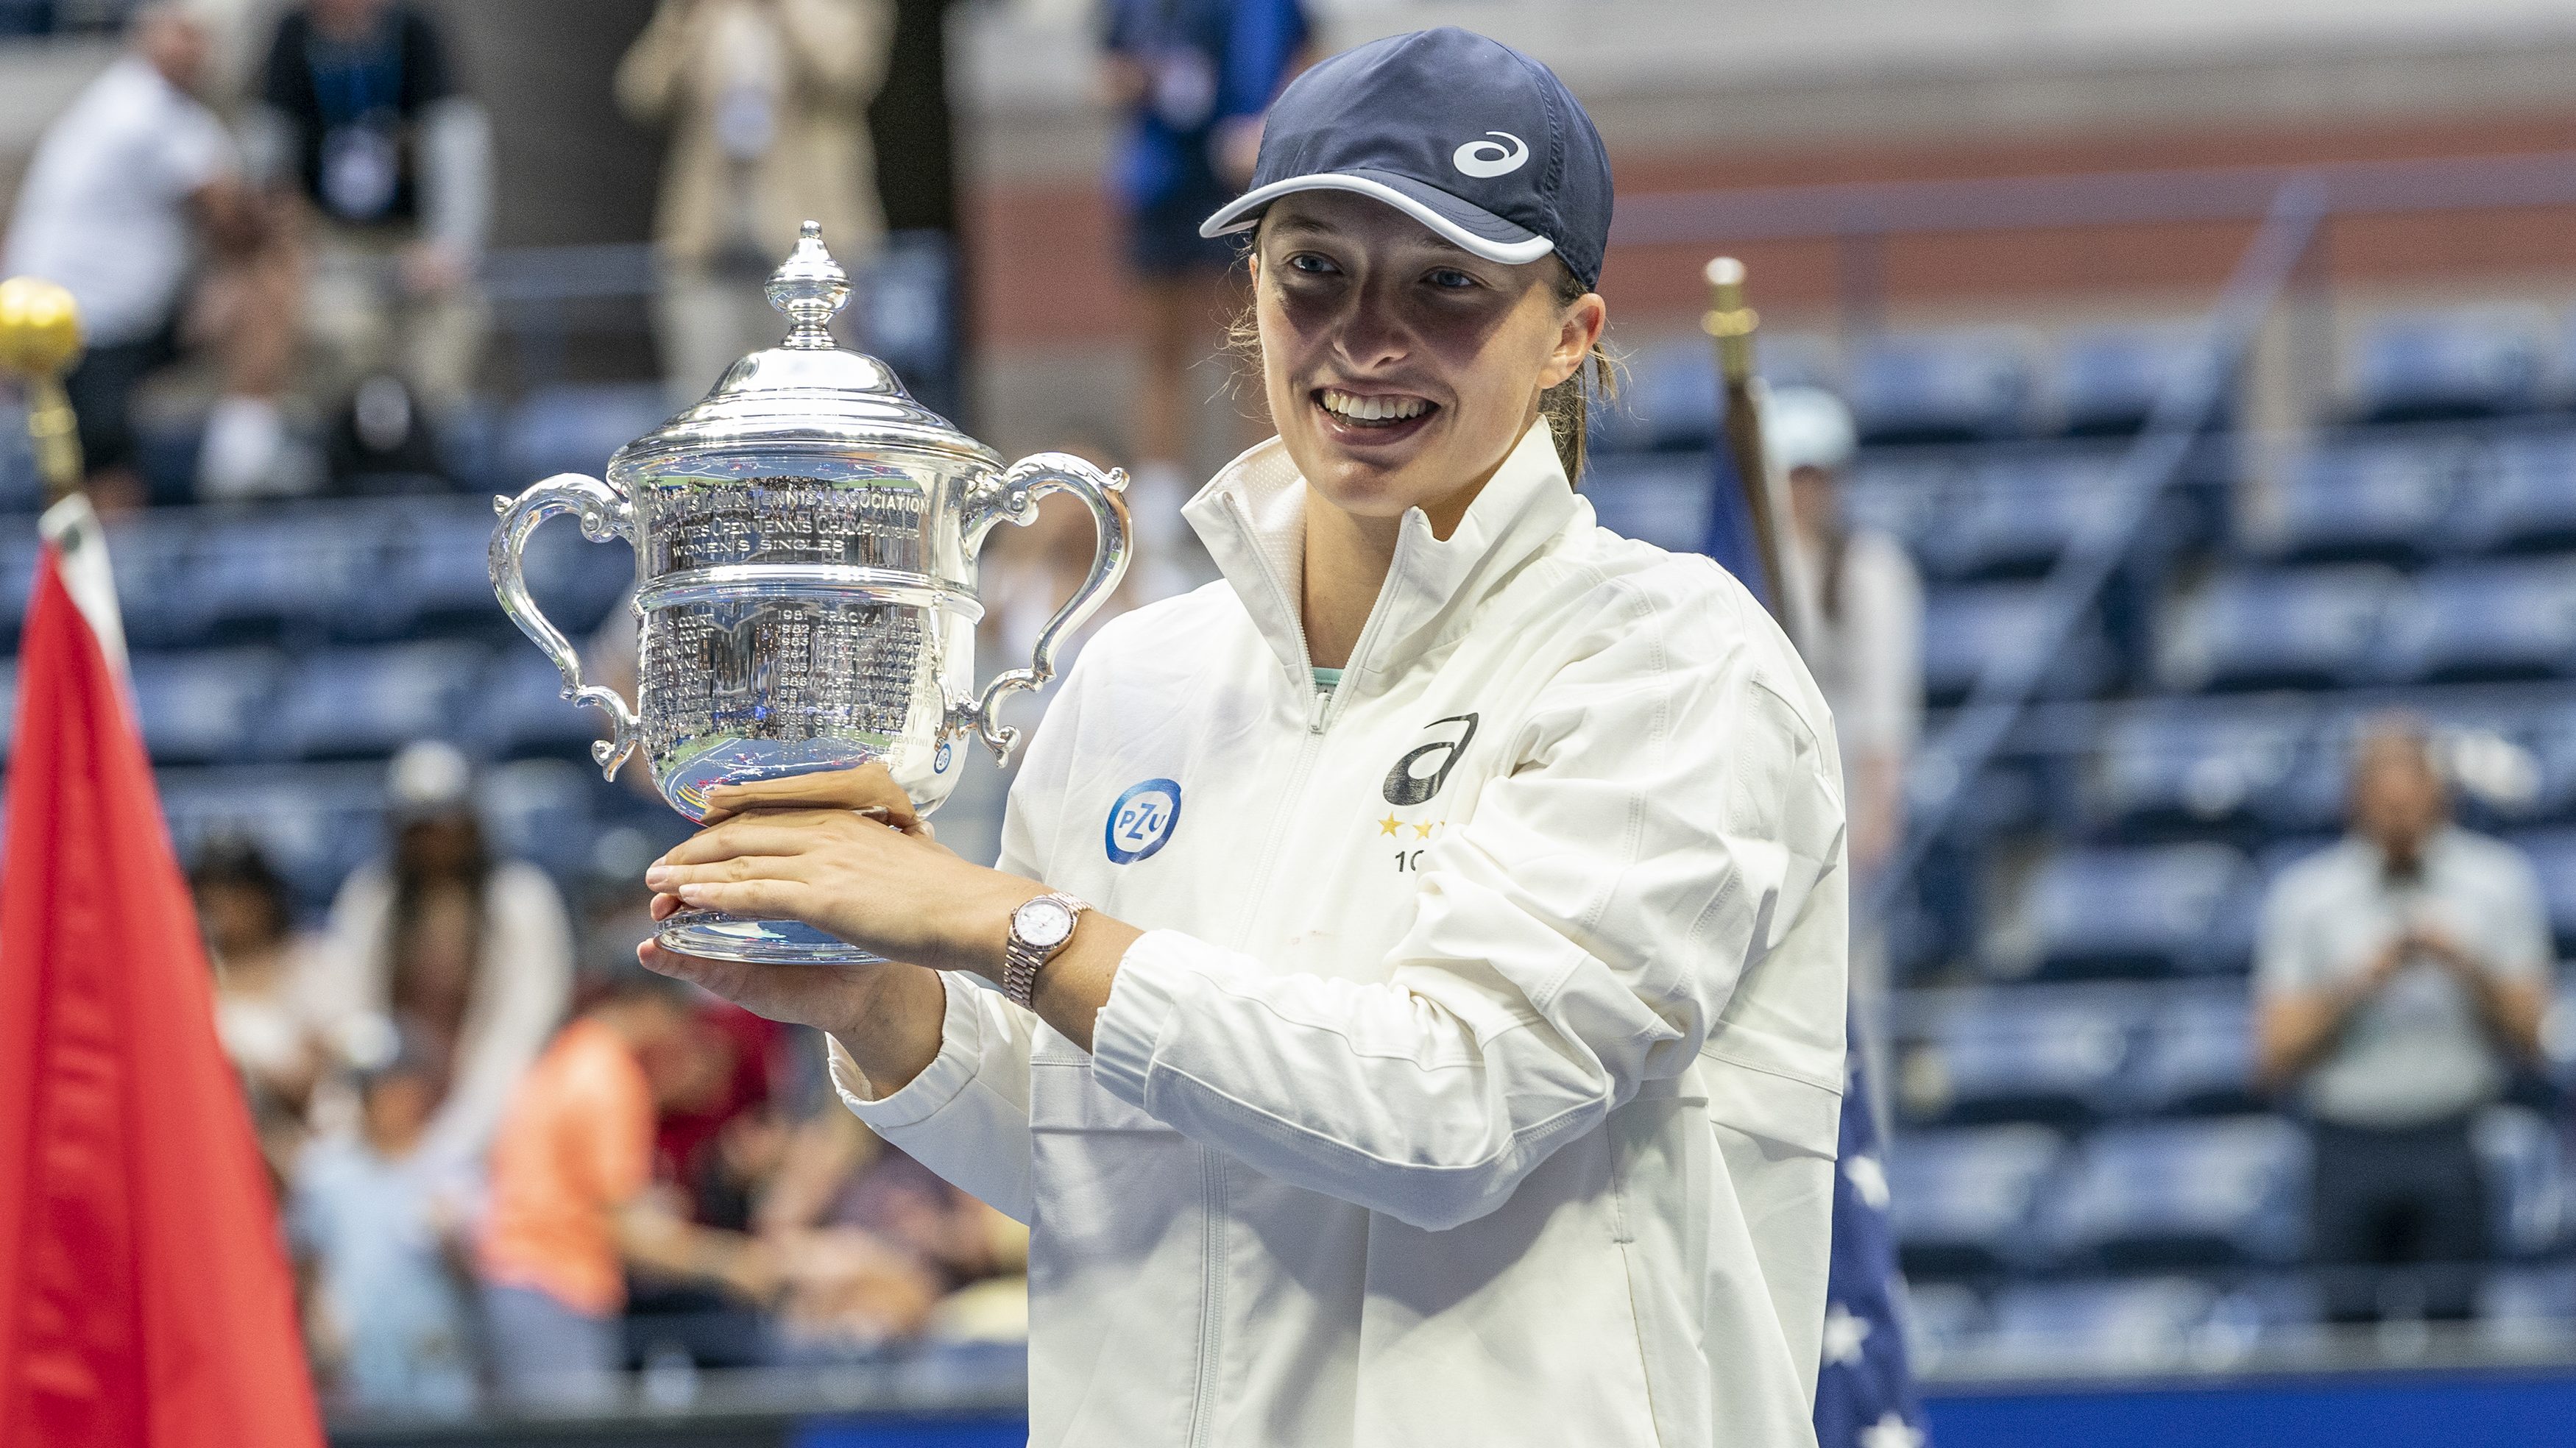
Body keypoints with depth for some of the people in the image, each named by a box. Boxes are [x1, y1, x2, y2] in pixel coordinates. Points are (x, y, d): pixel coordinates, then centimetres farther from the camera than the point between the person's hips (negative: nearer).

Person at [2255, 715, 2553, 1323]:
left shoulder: (2499, 881, 6)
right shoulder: (2304, 896, 5)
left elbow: (2528, 1039, 4)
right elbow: (2275, 1061, 1)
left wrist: (2470, 970, -13)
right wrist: (2358, 985, -12)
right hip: (2349, 1152, 0)